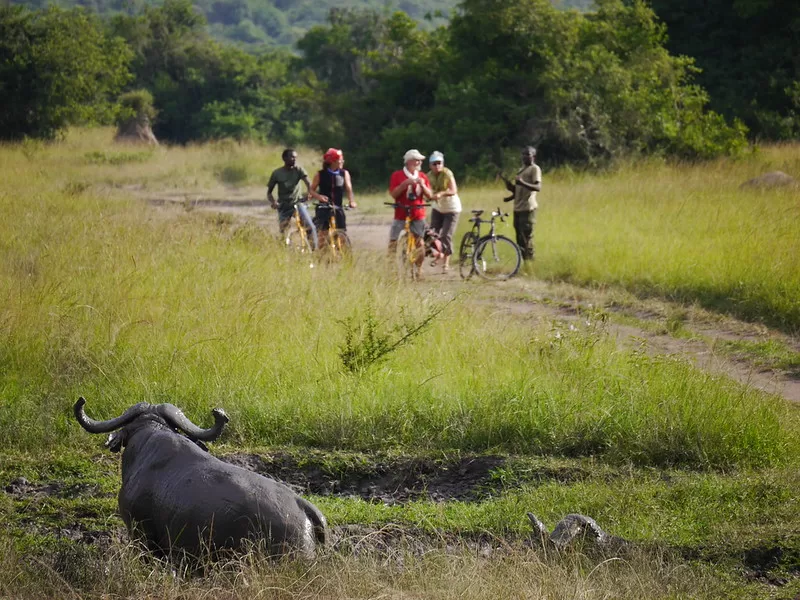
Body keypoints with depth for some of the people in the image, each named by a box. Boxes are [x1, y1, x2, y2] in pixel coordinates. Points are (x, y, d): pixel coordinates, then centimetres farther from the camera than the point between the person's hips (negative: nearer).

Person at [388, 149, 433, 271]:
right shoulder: (397, 175, -2)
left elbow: (429, 195, 5)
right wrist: (405, 184, -22)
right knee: (393, 243, -7)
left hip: (418, 216, 3)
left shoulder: (422, 177, 8)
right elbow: (393, 194, -11)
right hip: (401, 216, -3)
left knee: (419, 243, 2)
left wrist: (423, 185, -13)